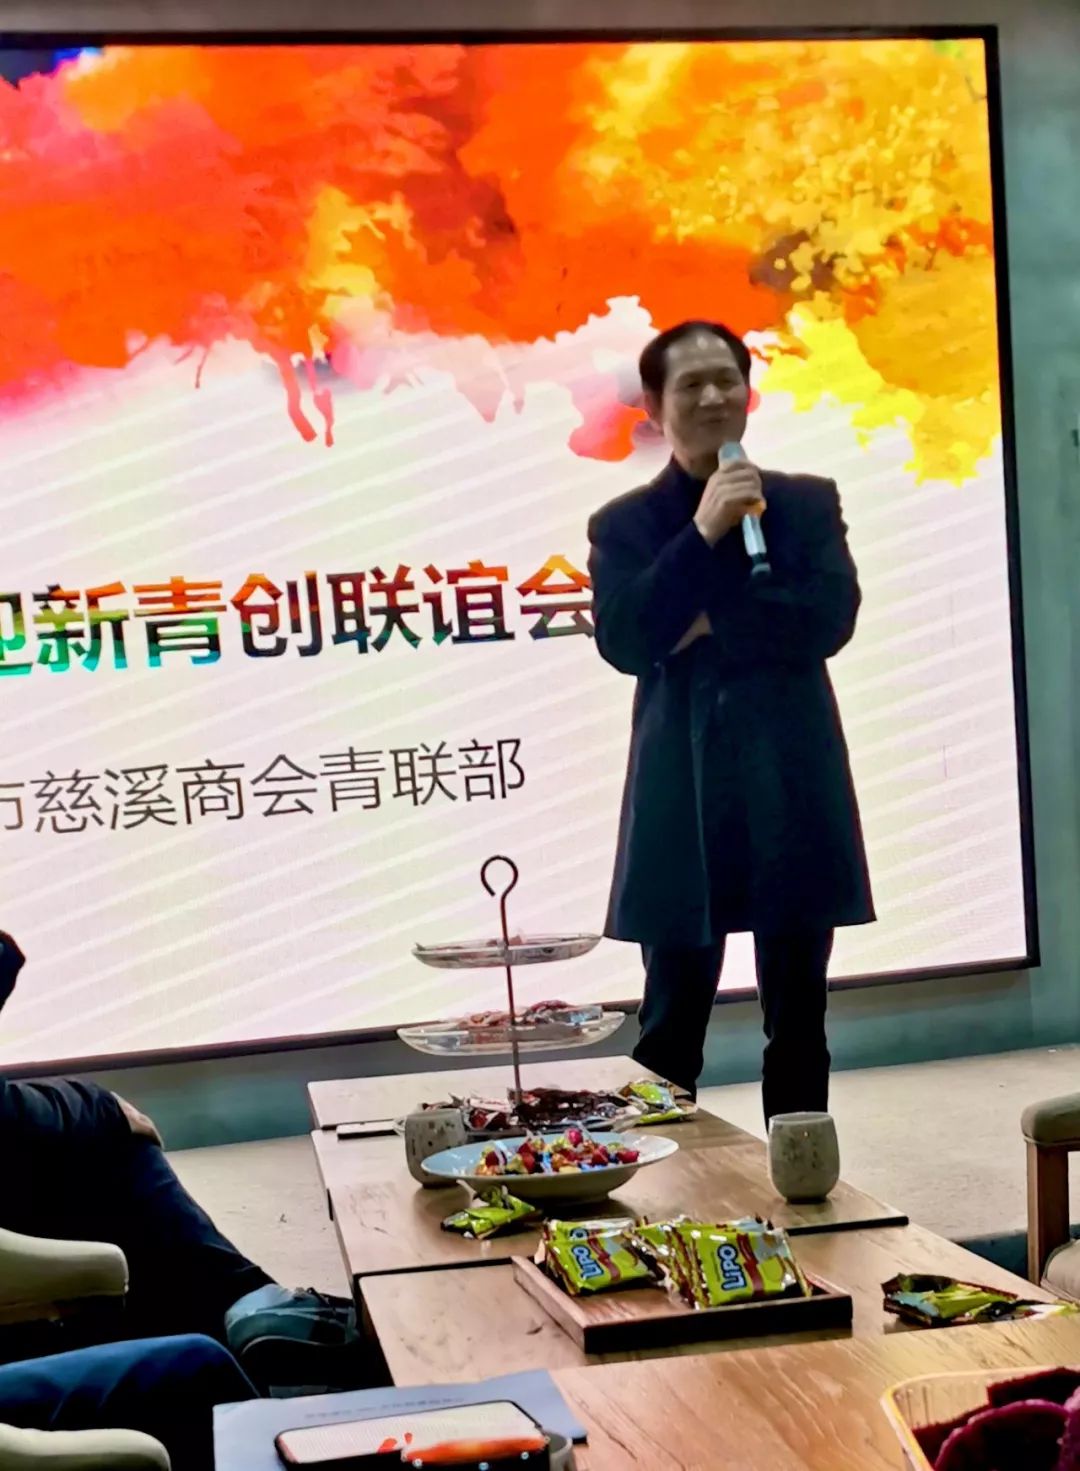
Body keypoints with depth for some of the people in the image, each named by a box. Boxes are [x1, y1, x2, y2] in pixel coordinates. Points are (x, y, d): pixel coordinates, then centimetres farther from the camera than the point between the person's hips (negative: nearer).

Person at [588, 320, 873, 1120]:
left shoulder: (810, 502, 8)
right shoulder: (624, 524, 5)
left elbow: (831, 620, -6)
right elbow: (623, 642, -10)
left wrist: (714, 624, -11)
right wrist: (702, 533, -15)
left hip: (795, 790, 1)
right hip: (684, 793, -1)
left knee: (798, 1014, 9)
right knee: (672, 1022, 5)